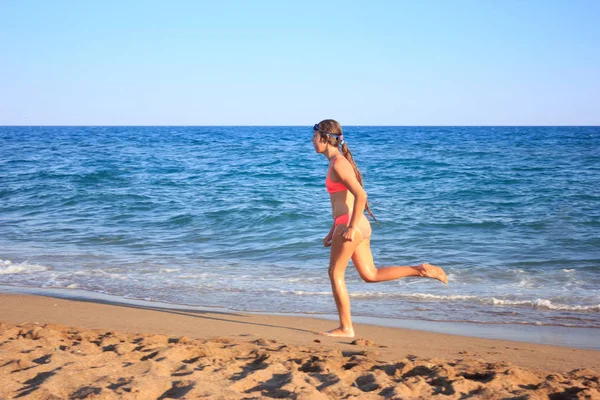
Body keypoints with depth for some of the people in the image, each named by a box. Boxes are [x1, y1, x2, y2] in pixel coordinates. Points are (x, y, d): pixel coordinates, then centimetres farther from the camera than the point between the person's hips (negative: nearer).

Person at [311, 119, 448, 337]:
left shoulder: (338, 163, -13)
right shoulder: (338, 162, 17)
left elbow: (360, 196, -22)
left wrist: (350, 228, -22)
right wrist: (332, 231, 23)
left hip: (350, 226, -9)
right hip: (359, 225, 9)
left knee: (335, 274, 2)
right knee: (370, 274, 13)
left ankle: (346, 328, 10)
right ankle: (421, 270, 9)